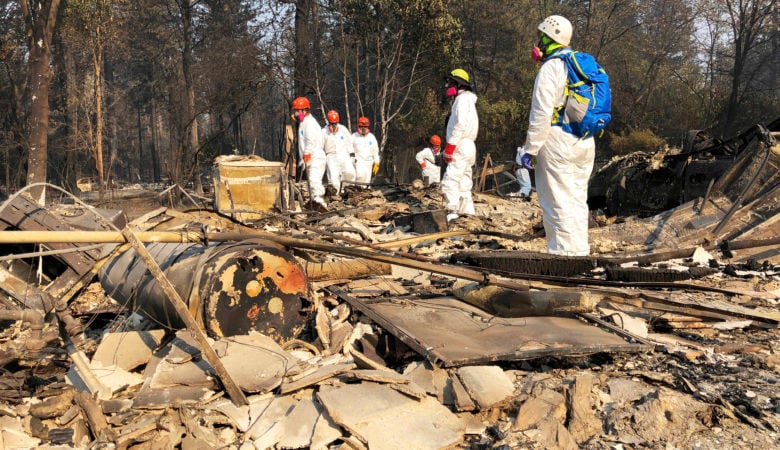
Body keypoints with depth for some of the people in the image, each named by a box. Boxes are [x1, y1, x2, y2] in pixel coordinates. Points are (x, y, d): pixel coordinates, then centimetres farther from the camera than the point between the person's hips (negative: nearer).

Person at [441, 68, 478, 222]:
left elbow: (460, 125, -19)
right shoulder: (467, 100, 23)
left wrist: (449, 147, -20)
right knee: (464, 184, 9)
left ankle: (452, 212, -21)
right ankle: (468, 214, 9)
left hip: (461, 148, -10)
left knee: (449, 181, -16)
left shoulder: (463, 99, -8)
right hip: (466, 148, 10)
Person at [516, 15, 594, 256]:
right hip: (585, 143, 9)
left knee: (558, 202, -5)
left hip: (557, 142, -8)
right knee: (577, 200, 11)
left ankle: (563, 253, -5)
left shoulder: (550, 68, -10)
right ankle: (579, 252, 15)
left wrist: (529, 149, -13)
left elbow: (541, 115, -16)